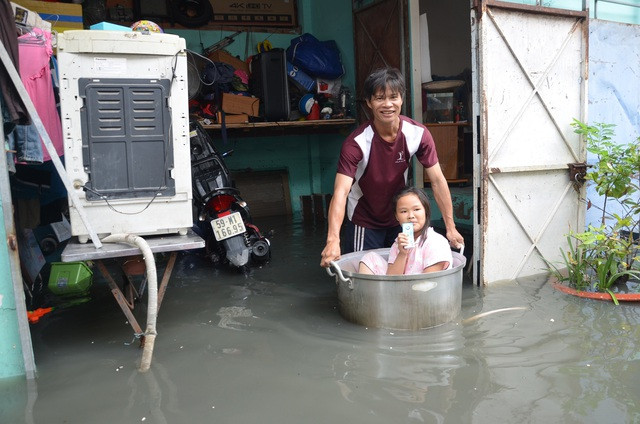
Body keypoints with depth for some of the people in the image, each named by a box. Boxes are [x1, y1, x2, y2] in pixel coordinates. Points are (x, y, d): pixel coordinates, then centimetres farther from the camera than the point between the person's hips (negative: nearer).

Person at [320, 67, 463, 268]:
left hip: (399, 218, 3)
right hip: (364, 221, -3)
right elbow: (341, 191, -37)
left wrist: (450, 227, -16)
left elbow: (437, 180, -13)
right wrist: (333, 239, -49)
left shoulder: (418, 133, -18)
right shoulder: (356, 142, -28)